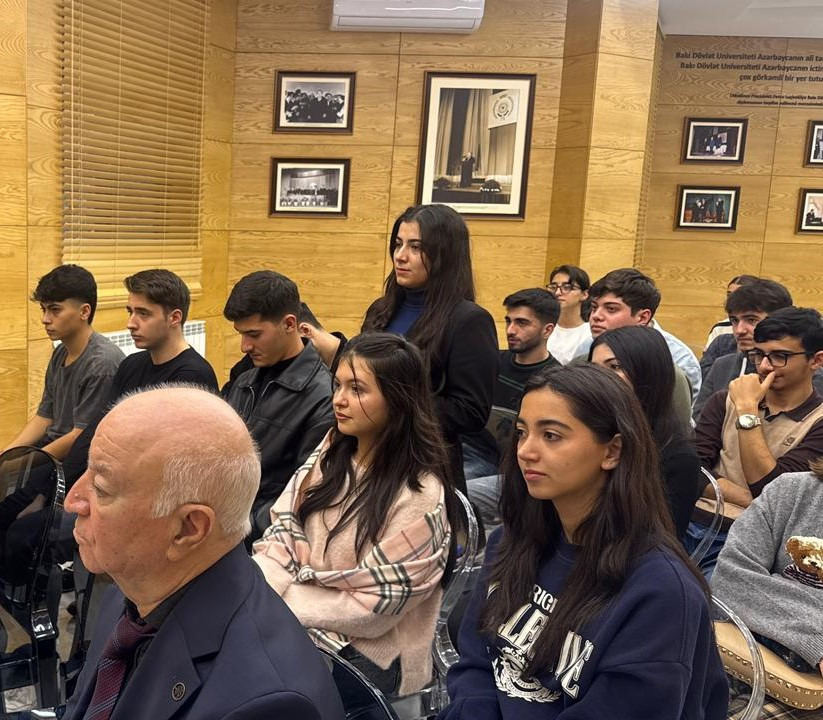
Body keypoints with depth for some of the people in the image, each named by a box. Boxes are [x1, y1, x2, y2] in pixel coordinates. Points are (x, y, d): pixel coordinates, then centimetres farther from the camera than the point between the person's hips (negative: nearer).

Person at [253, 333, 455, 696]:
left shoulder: (420, 496, -19)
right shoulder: (332, 452, 2)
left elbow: (371, 606, -17)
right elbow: (283, 534, 0)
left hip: (368, 651, -6)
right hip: (299, 623, 6)